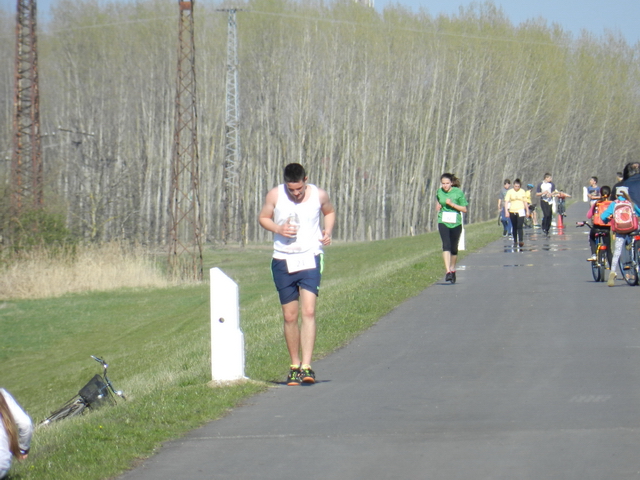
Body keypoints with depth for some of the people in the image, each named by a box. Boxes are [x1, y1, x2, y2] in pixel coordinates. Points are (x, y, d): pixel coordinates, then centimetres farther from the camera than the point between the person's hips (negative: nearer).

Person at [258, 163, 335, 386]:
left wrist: (328, 231, -3)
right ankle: (294, 366, 20)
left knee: (308, 311, -16)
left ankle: (306, 367, -19)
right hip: (283, 261, 1)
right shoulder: (275, 195, -5)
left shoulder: (319, 195, -3)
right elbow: (263, 217, 8)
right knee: (290, 317, 6)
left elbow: (330, 212, 17)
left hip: (310, 258, -1)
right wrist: (278, 229, -13)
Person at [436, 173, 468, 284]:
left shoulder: (458, 193, -8)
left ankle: (452, 269, 32)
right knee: (446, 245, -18)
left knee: (454, 248, 9)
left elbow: (464, 209, -7)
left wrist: (452, 204, -17)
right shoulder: (439, 192, 3)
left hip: (456, 223, -1)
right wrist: (438, 205, 4)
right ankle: (448, 271, -26)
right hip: (443, 222, 1)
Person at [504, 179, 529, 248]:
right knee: (514, 227, 8)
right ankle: (515, 241, 19)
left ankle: (521, 241, -21)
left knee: (520, 226, -15)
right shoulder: (510, 192, 1)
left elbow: (525, 202, 14)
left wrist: (527, 211, 15)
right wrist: (506, 211, -13)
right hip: (512, 212, 1)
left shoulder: (522, 192, 6)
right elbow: (506, 202, -3)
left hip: (520, 211, -1)